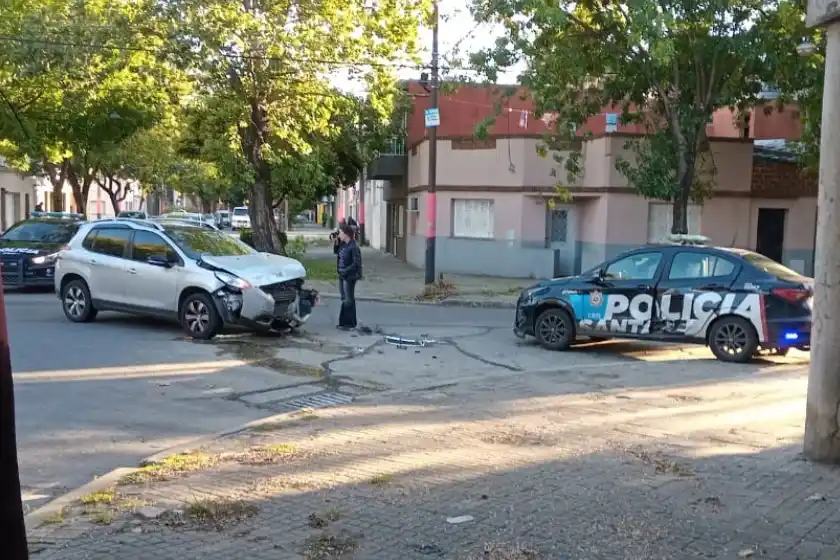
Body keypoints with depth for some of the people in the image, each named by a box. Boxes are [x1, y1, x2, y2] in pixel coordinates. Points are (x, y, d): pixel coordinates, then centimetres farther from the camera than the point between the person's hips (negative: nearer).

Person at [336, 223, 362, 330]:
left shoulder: (353, 247, -18)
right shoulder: (343, 245, 7)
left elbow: (356, 263, -20)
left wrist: (345, 271, -21)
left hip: (349, 277, -8)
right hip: (342, 276, 8)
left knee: (348, 300, 0)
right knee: (344, 299, 15)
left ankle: (349, 323, 8)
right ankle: (344, 322, 24)